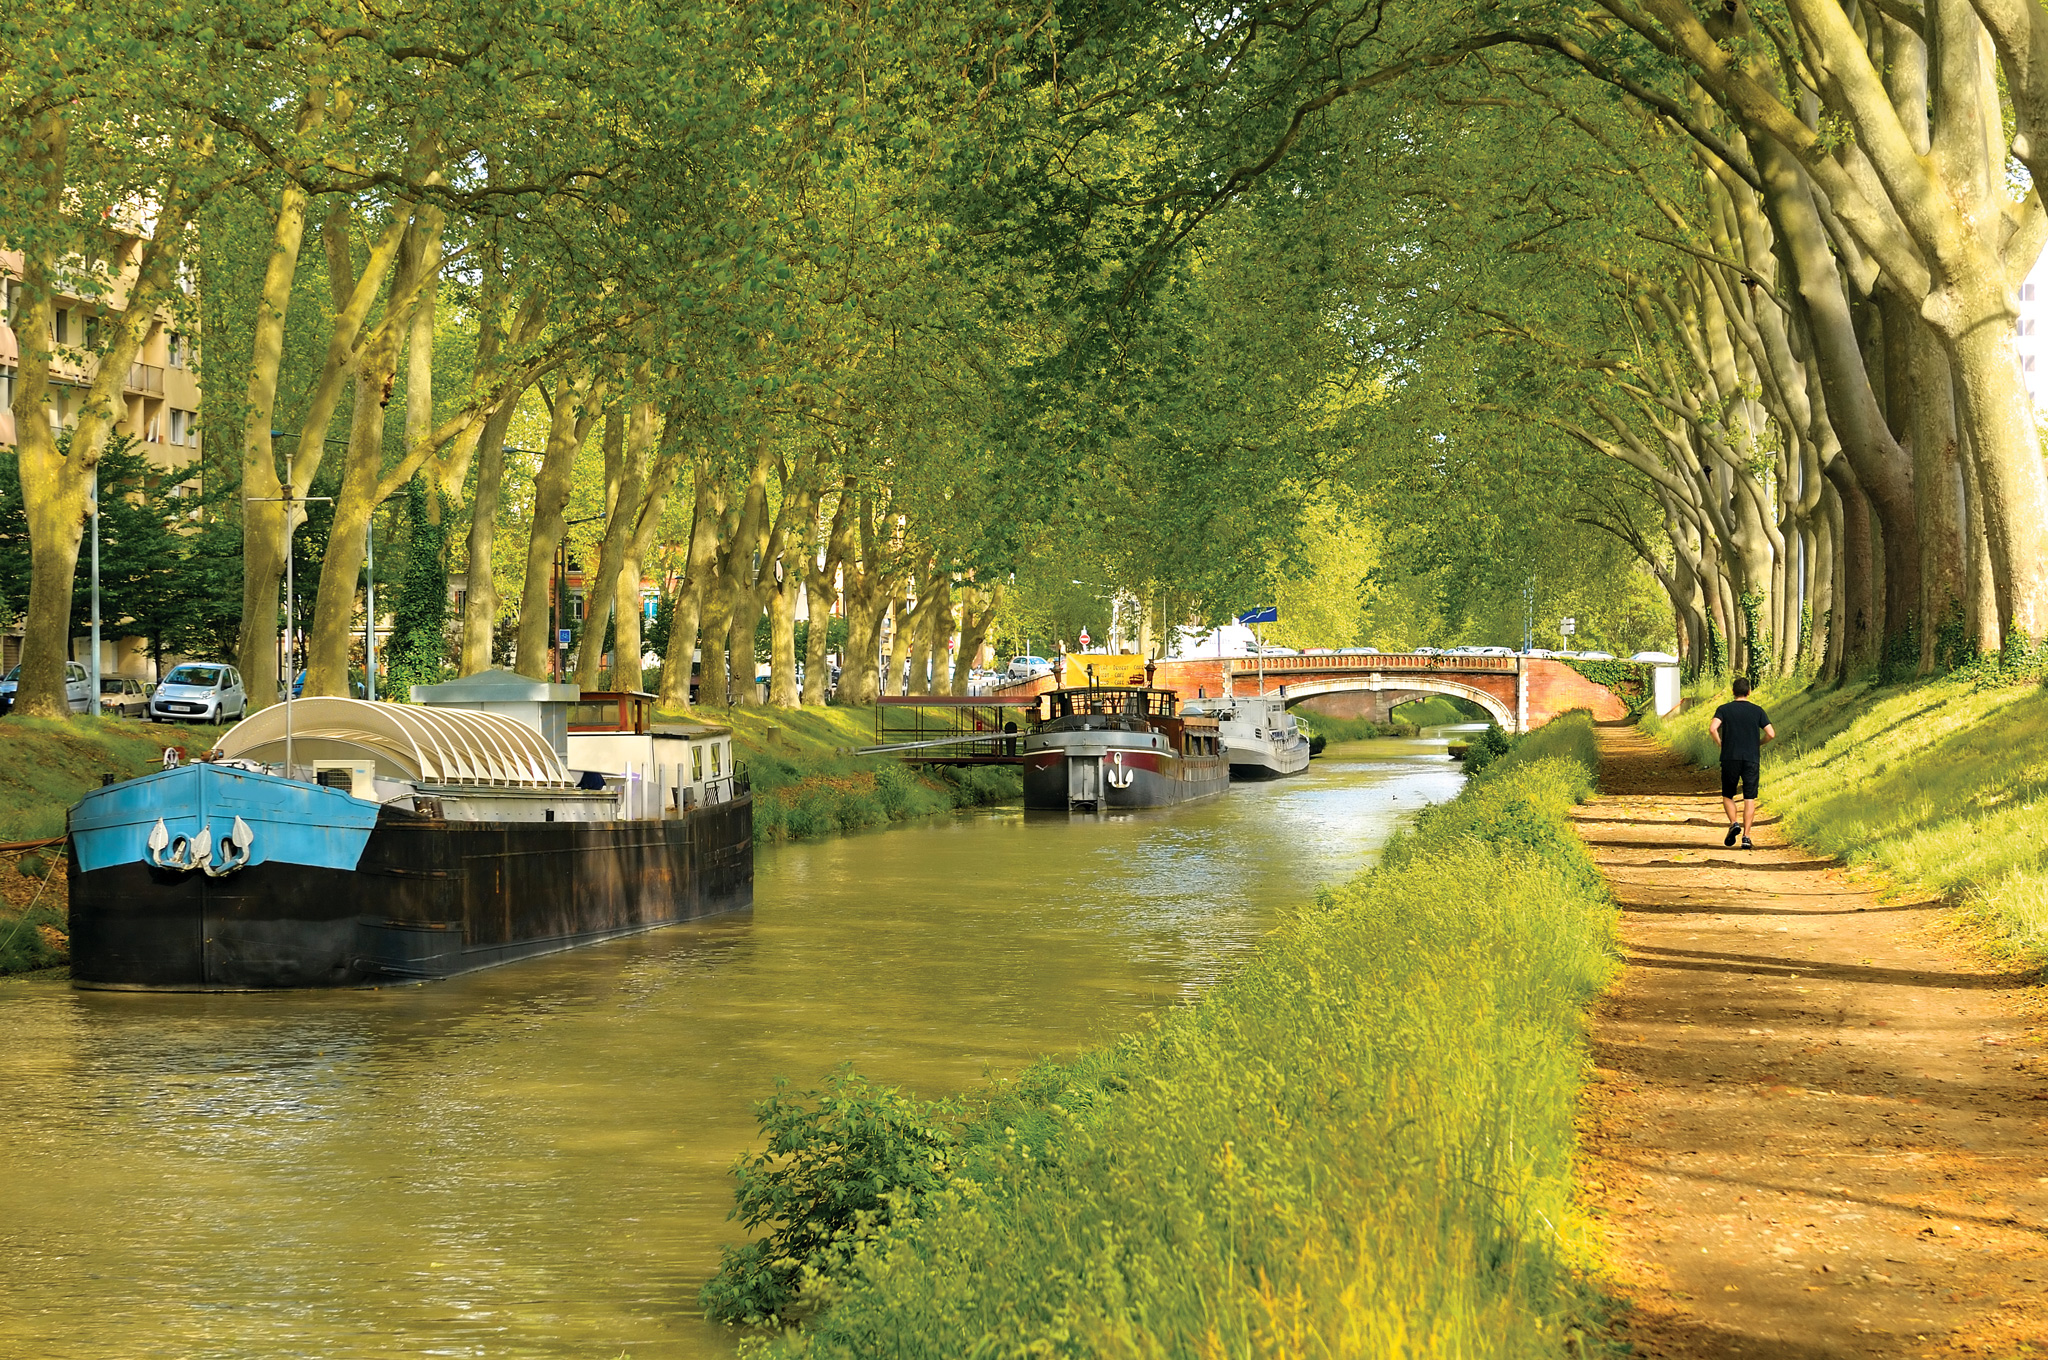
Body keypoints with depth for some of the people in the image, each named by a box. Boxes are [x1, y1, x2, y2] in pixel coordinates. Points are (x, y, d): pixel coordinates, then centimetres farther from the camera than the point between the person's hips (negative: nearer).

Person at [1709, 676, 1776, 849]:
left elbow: (1713, 728, -14)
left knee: (1727, 796, 14)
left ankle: (1734, 823, -11)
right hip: (1751, 759, 0)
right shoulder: (1757, 711, 5)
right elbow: (1771, 734, -2)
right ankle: (1746, 837, -7)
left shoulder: (1724, 709, 2)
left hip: (1730, 758, 0)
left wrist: (1720, 744, 2)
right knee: (1749, 799, 2)